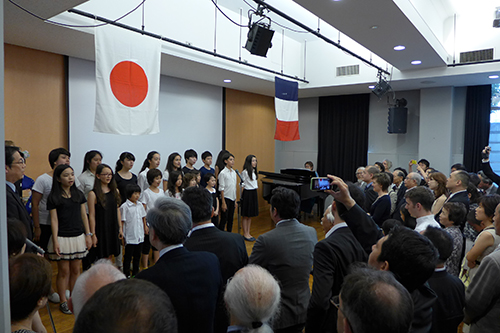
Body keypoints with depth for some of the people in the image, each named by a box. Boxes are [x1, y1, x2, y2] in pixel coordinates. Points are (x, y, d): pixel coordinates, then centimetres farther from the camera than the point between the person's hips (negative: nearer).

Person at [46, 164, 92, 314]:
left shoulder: (79, 194, 6)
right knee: (64, 272, 5)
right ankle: (63, 302, 19)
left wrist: (88, 235, 5)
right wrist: (55, 241, -11)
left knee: (75, 270, 11)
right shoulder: (53, 197, -5)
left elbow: (84, 215, 8)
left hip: (78, 237, 4)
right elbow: (54, 220, -7)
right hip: (62, 238, -4)